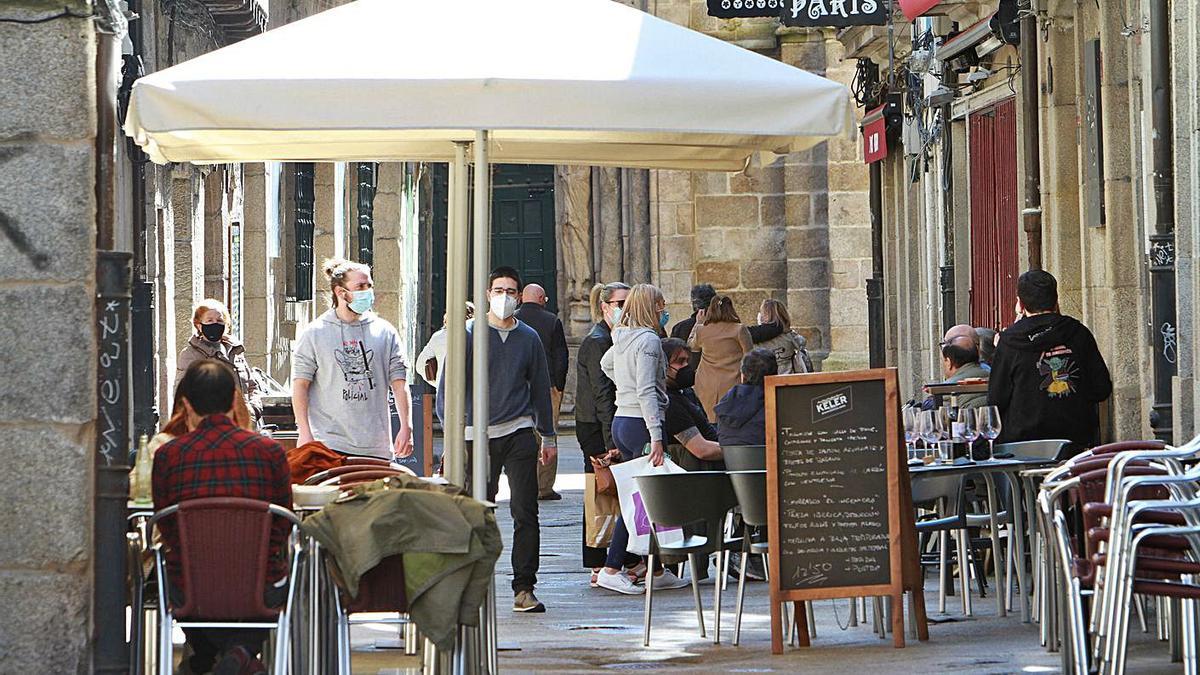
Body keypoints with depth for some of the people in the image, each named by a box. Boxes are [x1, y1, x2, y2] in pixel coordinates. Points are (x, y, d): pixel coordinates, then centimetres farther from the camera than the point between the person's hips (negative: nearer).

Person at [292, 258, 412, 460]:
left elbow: (399, 383, 9)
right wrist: (304, 433, -7)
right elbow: (300, 385, 1)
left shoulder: (385, 333, 9)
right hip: (330, 442, -3)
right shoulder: (314, 334, 3)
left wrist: (405, 428, 0)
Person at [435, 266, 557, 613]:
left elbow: (540, 388, 19)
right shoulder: (469, 334, 1)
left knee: (525, 512, -6)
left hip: (519, 433, 2)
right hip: (478, 434, -1)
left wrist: (548, 436, 19)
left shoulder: (529, 338, 11)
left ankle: (524, 588, -4)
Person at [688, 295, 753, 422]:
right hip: (732, 385, -3)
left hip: (707, 388, 3)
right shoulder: (739, 329, -6)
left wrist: (698, 323, 36)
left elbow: (691, 345, 25)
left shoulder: (701, 330, 2)